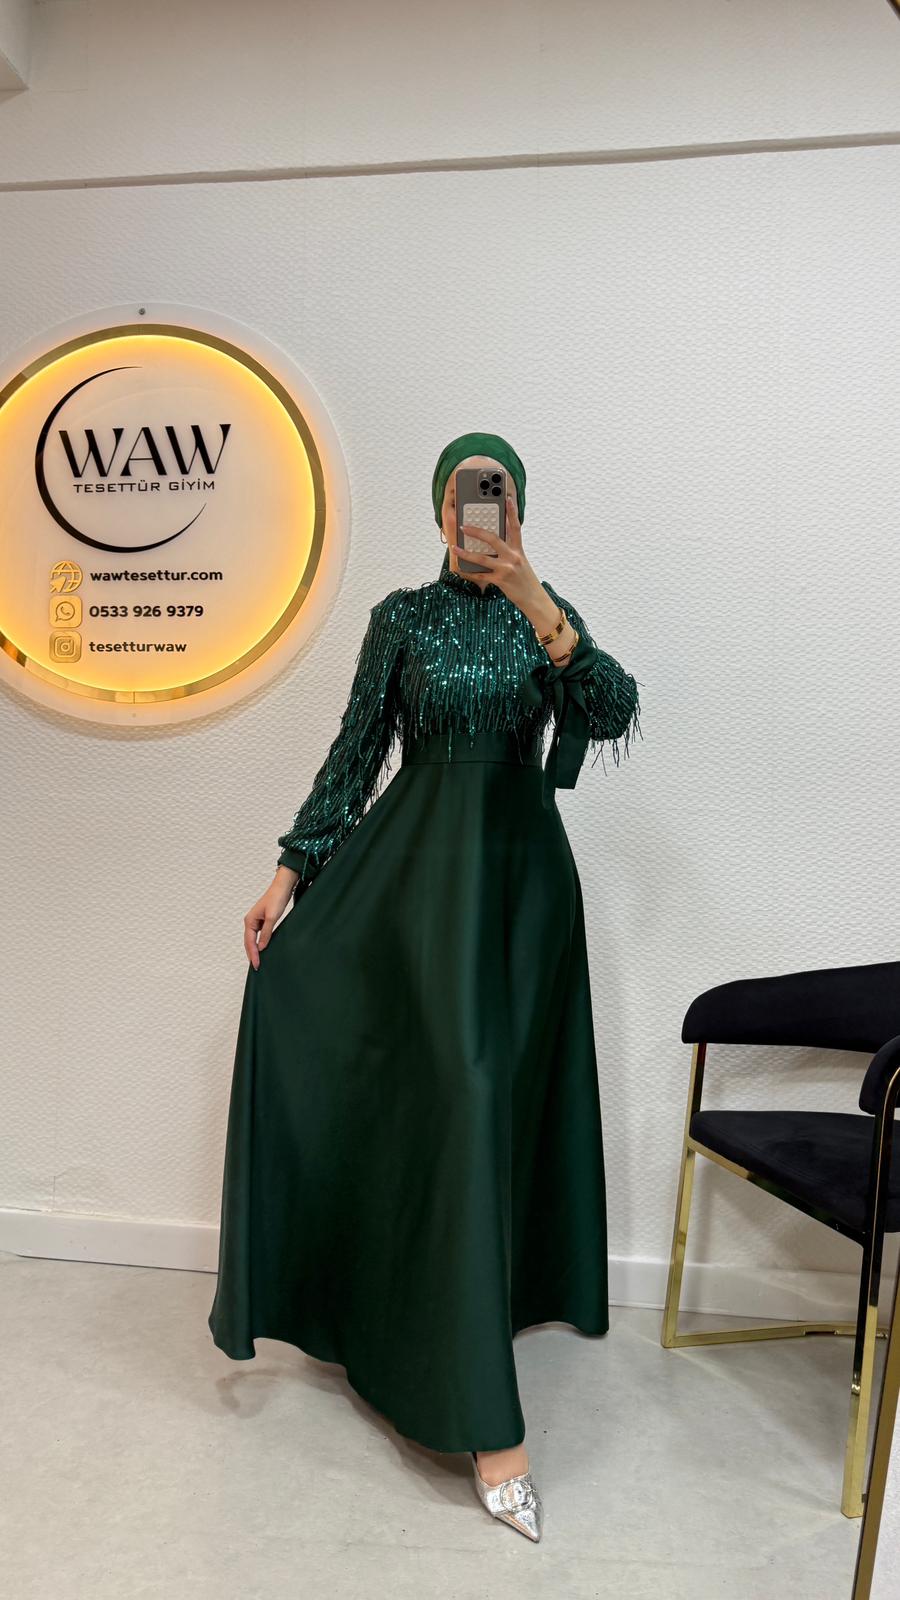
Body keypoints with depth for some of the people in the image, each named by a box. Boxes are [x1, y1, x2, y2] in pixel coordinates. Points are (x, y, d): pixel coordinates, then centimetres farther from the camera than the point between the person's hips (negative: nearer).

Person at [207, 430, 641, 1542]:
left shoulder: (549, 613, 8)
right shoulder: (402, 616, 5)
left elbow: (616, 717, -11)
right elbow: (355, 752, 4)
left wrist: (533, 601, -22)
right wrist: (291, 870, -5)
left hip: (521, 870, 2)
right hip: (418, 866, -2)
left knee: (500, 1096, 5)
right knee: (464, 1097, -10)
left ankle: (460, 1320, 28)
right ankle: (490, 1425, -2)